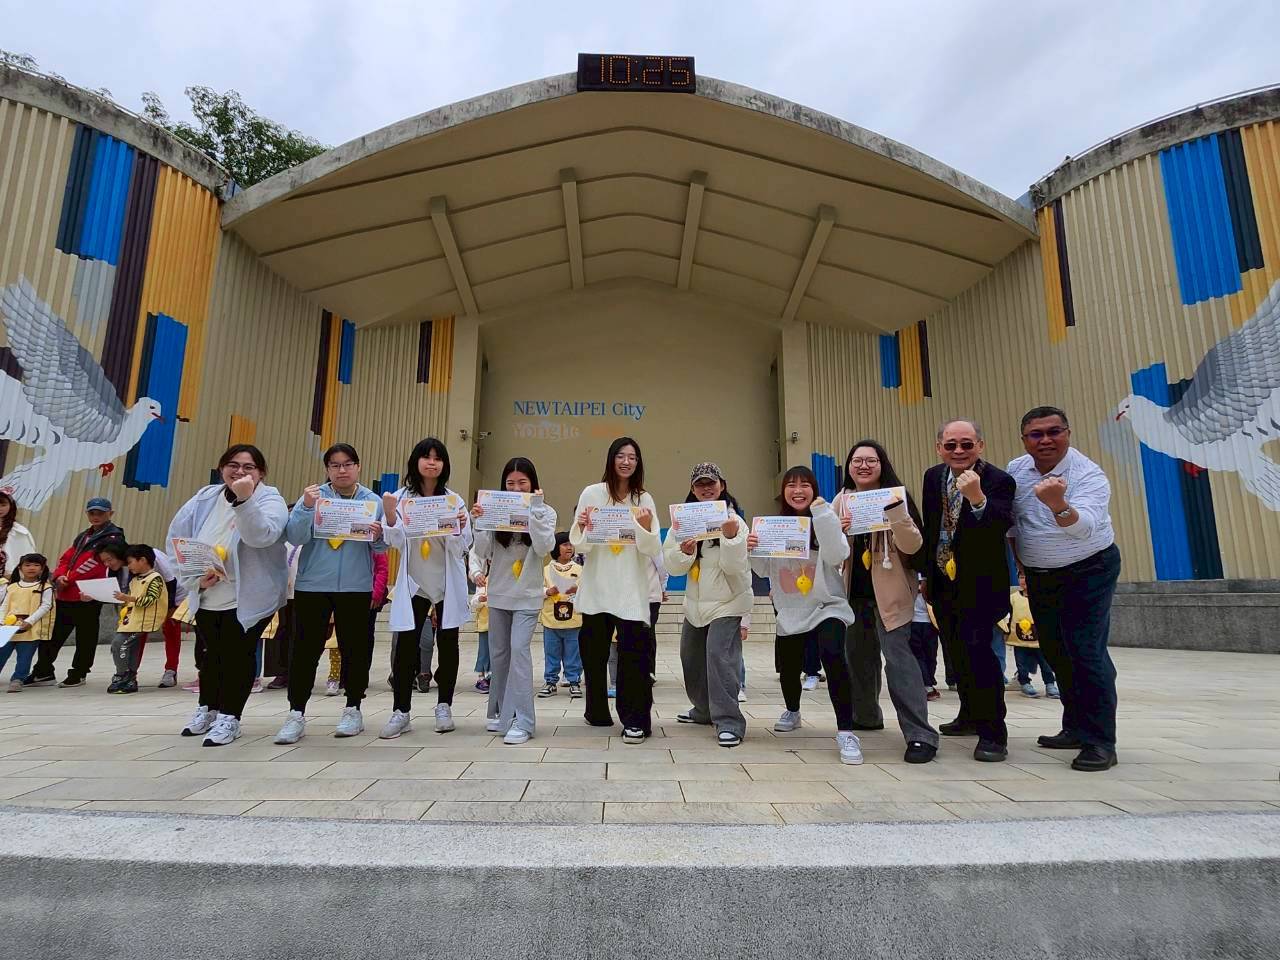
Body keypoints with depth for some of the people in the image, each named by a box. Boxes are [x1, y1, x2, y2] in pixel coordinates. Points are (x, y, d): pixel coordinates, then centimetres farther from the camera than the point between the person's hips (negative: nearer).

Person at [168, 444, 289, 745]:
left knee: (237, 656, 2)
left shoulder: (270, 500, -13)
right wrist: (194, 576, -8)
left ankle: (228, 717, 17)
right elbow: (176, 538, 4)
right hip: (205, 598, 5)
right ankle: (206, 708, 39)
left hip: (248, 600, -5)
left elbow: (261, 536, -32)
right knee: (211, 653, 20)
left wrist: (244, 499, -44)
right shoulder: (204, 499, 3)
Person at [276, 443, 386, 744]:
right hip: (312, 584, 0)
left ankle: (353, 710, 18)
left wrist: (378, 536, -19)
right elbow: (294, 537, -8)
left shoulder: (372, 500, 4)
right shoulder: (314, 496, 1)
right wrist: (306, 508, -22)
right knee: (306, 648, 1)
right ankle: (296, 714, 10)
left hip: (356, 586, 1)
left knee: (355, 648, 5)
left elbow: (381, 548, 3)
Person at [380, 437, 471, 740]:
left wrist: (459, 528, -24)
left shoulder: (453, 499, 0)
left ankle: (444, 707, 20)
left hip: (448, 583, 1)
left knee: (447, 644, 7)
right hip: (414, 582, 0)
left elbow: (461, 548, -3)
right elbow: (396, 542, -8)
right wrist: (390, 516, -25)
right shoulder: (401, 497, -1)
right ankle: (401, 712, 7)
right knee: (406, 645, -3)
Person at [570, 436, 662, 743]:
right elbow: (579, 545, 1)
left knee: (633, 650, -8)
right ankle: (597, 712, 28)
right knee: (594, 650, 9)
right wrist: (583, 526, -19)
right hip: (596, 587, 0)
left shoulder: (644, 499, 6)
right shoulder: (592, 493, 1)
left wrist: (646, 527, -16)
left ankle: (634, 720, 0)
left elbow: (653, 550, 2)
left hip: (632, 588, 0)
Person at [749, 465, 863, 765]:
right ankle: (792, 711, 47)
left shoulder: (825, 521, -6)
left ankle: (845, 731, -17)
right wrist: (751, 550, -12)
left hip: (827, 607, -4)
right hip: (790, 613, 4)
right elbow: (765, 570, 8)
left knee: (833, 656, -28)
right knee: (787, 669, 15)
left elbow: (836, 555, -22)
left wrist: (823, 513, -27)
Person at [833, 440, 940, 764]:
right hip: (855, 591, 6)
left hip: (889, 592, -5)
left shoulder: (896, 496, -6)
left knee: (897, 656, -15)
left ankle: (921, 735, -12)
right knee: (858, 655, 15)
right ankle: (866, 715, 35)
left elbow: (912, 546, -14)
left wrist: (895, 511, -29)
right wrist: (837, 531, -12)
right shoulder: (842, 500, 7)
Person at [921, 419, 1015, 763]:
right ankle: (970, 715, 34)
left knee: (975, 648, -16)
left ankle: (992, 732, -3)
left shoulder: (998, 480, -16)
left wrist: (977, 497, -47)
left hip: (980, 582, -6)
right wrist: (927, 572, 16)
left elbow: (1000, 528, -31)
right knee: (957, 651, 16)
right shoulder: (933, 477, 3)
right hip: (943, 579, 6)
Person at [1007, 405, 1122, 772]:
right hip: (1039, 576, 6)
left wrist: (1058, 505, -58)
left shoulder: (1089, 475, -21)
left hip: (1089, 572, -6)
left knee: (1086, 652, -12)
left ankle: (1100, 742, -2)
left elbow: (1084, 527, -39)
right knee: (1056, 652, 12)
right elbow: (1010, 522, 11)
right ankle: (1075, 727, 27)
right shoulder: (1015, 471, -3)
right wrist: (1023, 567, 12)